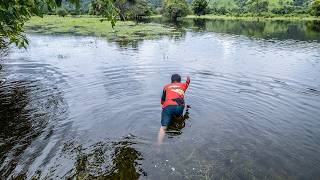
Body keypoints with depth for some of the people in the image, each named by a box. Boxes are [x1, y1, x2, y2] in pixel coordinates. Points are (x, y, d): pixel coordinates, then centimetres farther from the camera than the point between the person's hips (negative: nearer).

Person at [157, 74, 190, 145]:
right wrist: (188, 78, 80)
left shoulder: (166, 86, 29)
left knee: (163, 127, -10)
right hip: (180, 107, 1)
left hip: (168, 106, -1)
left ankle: (159, 146, -27)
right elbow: (188, 82, 58)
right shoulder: (183, 85, 31)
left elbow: (162, 102, 32)